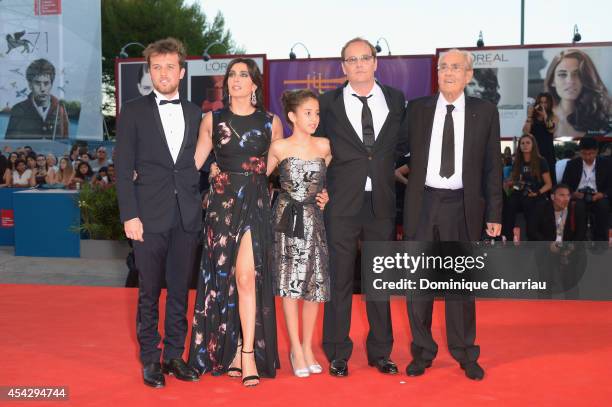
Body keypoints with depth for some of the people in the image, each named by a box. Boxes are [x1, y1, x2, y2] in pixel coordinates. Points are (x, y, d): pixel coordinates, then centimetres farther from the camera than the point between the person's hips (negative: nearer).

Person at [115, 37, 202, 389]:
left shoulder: (195, 114, 11)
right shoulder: (134, 111, 2)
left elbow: (198, 163, 13)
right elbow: (124, 168, -2)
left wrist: (201, 203, 4)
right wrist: (130, 215, -9)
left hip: (187, 217, 3)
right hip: (150, 216, -3)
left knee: (180, 291, 8)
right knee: (149, 292, 5)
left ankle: (174, 355, 20)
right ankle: (150, 360, 17)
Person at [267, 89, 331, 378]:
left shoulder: (324, 146, 4)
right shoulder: (279, 147, -2)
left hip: (314, 219, 2)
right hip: (287, 218, -2)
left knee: (315, 284, 3)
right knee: (289, 284, 1)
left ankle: (307, 348, 18)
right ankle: (296, 350, 12)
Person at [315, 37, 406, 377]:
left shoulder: (397, 100, 7)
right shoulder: (329, 103, 2)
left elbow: (404, 144, 16)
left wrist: (395, 171, 4)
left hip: (382, 204, 2)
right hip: (342, 205, -2)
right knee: (339, 279, 2)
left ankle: (380, 352, 23)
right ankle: (338, 354, 14)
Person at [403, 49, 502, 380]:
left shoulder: (485, 112, 3)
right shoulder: (417, 109, 5)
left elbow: (493, 165, 3)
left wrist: (494, 214, 1)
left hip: (463, 206, -1)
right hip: (422, 204, 1)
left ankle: (465, 353, 23)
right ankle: (422, 352, 21)